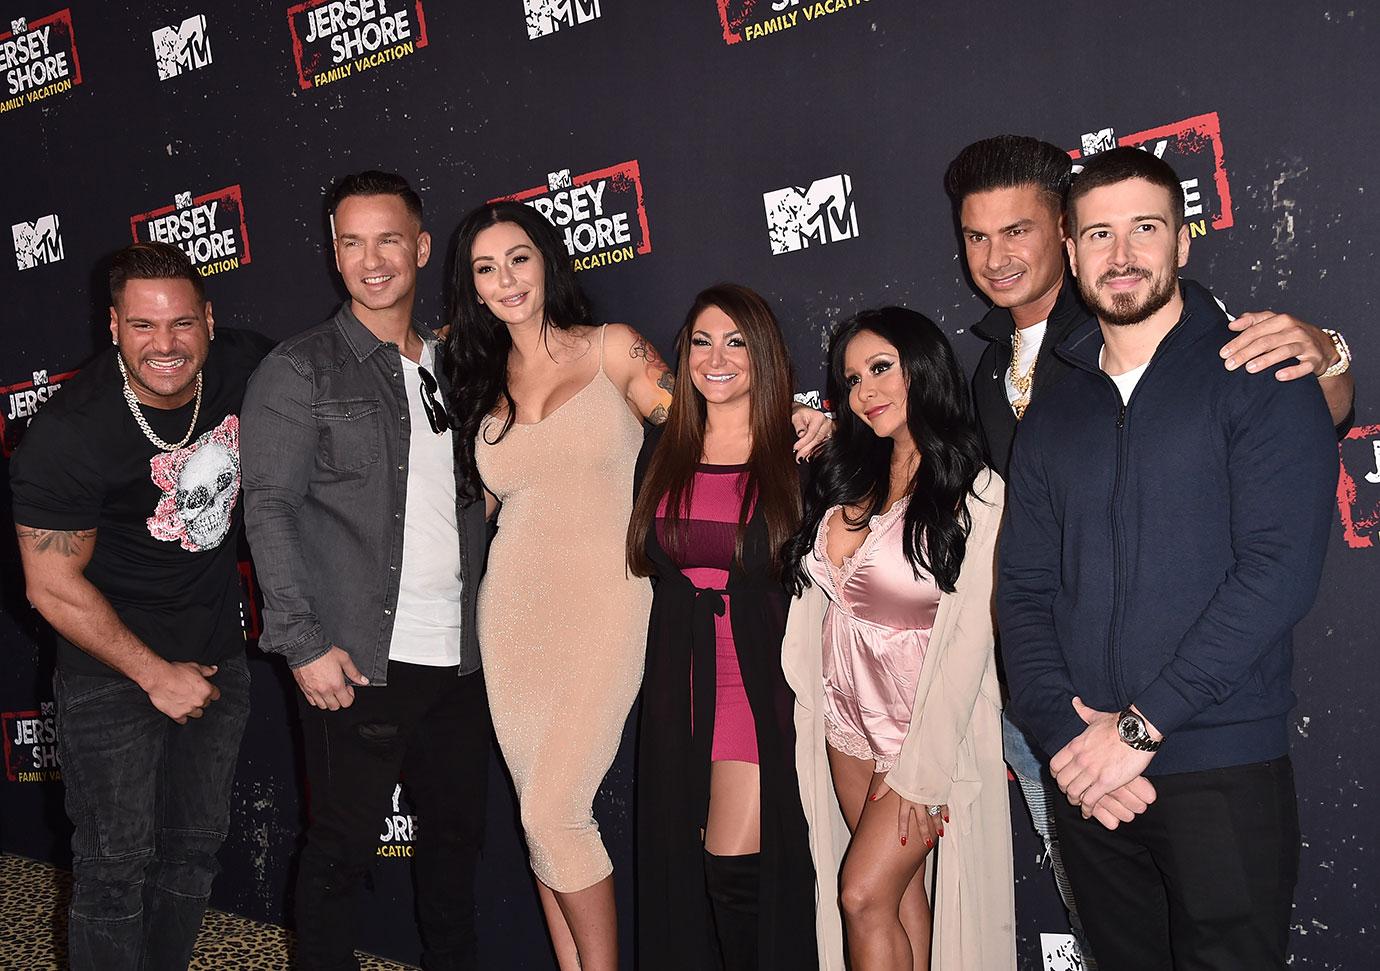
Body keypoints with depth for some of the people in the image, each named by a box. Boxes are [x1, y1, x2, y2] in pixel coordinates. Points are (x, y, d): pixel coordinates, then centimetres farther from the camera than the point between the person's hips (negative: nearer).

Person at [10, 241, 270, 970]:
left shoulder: (244, 366, -12)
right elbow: (52, 587, -16)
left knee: (196, 849, 18)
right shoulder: (68, 434, -23)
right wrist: (155, 675, -13)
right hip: (113, 671, -5)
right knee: (117, 867, 4)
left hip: (217, 656, 5)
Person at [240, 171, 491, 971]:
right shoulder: (299, 371, -2)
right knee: (344, 845, 5)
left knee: (458, 832, 15)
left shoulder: (451, 367, 14)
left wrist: (487, 621, 9)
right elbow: (269, 509, -8)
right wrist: (305, 641, -15)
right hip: (358, 659, -5)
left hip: (460, 657, 5)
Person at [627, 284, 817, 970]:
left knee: (737, 866, -7)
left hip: (760, 677, -4)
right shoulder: (662, 453, 9)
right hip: (678, 682, 5)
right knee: (678, 863, 11)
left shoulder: (797, 456, -3)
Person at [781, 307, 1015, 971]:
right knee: (902, 893, 11)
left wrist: (920, 772, -15)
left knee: (864, 896, -7)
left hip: (929, 723, -5)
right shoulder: (848, 479, 5)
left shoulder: (976, 494, -13)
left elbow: (967, 641, -15)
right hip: (847, 716, 5)